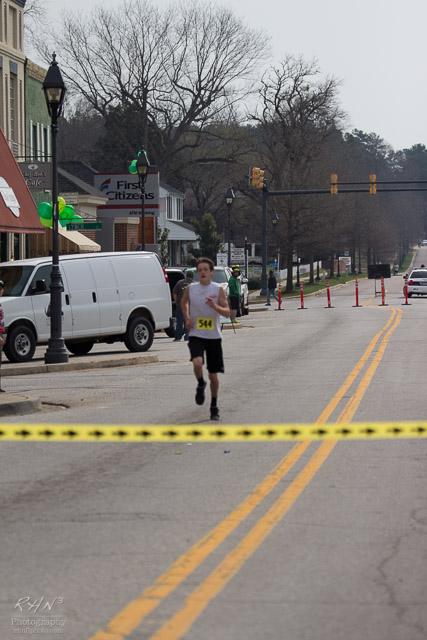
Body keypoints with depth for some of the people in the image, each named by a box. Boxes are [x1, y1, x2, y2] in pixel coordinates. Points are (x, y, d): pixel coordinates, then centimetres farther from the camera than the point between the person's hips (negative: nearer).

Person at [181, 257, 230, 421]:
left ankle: (214, 406, 24)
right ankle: (200, 385, 4)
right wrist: (187, 319, 9)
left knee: (213, 375, 6)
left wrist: (215, 306, -27)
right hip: (196, 335, 0)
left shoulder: (218, 289, -5)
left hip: (214, 337, 0)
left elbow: (227, 313, -8)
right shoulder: (191, 289, 1)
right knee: (197, 362, -27)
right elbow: (184, 302, 22)